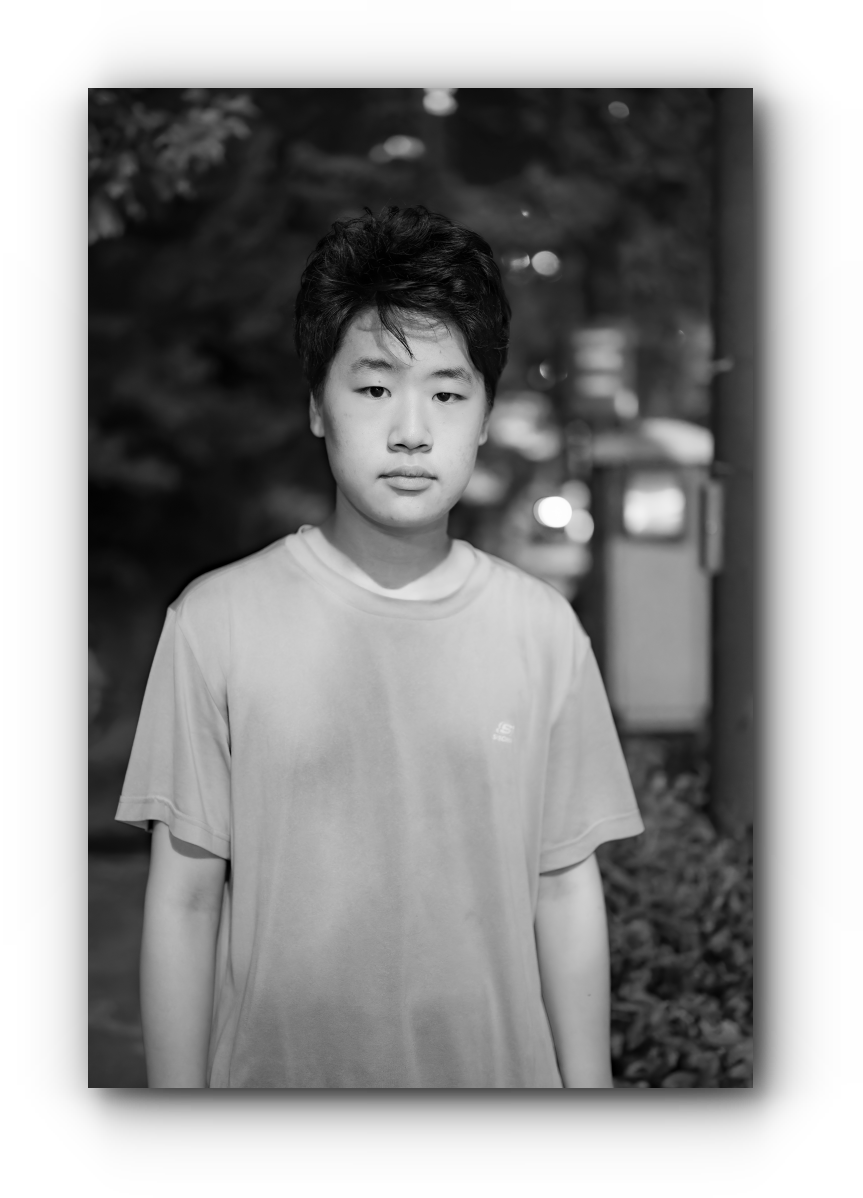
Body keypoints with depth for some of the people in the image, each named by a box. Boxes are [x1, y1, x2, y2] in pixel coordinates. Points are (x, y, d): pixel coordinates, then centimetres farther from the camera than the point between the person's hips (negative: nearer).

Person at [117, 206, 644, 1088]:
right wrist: (177, 1081, -7)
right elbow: (185, 893, -5)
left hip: (500, 1065, 2)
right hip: (277, 1061, -1)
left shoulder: (542, 629, -2)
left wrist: (587, 1080, 1)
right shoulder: (217, 620, -8)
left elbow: (566, 888, 2)